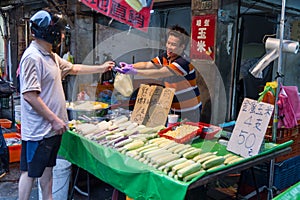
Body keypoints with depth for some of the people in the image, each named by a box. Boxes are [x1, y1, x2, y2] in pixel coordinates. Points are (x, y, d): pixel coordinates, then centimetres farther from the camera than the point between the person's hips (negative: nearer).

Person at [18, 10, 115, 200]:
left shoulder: (51, 56, 11)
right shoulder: (32, 57, -19)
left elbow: (73, 68, 26)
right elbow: (29, 95, -24)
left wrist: (101, 68, 29)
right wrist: (54, 120, -21)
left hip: (52, 127, 10)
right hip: (38, 129, -10)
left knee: (47, 167, 20)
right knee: (30, 172, 3)